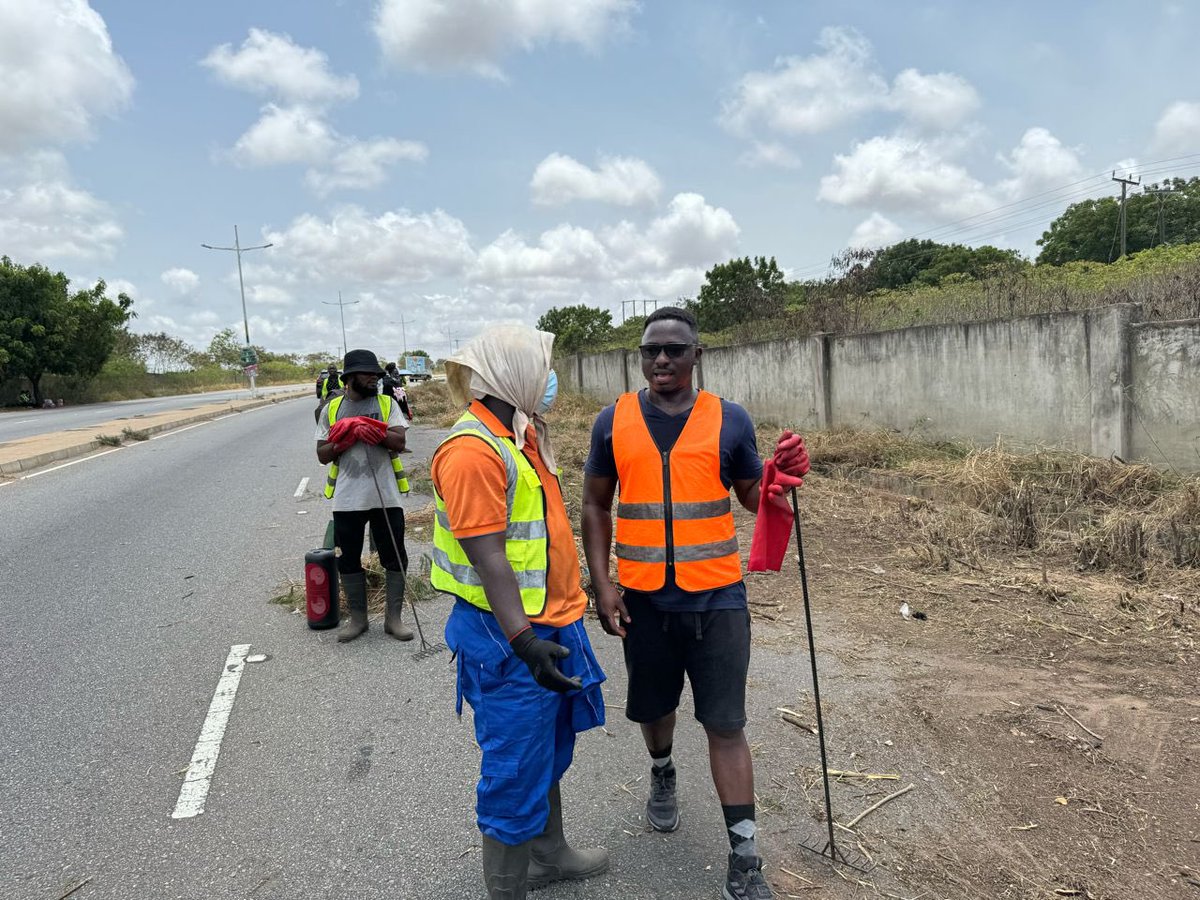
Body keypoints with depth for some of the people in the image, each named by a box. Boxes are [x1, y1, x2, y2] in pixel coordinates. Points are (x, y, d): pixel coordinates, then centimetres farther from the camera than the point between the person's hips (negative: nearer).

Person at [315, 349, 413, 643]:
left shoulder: (387, 404, 2)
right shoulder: (331, 409, 4)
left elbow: (399, 442, -10)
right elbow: (323, 455, 2)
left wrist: (367, 428, -22)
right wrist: (350, 435, -13)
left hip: (385, 496, -1)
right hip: (347, 499, 1)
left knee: (395, 559, 5)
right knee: (348, 561, 11)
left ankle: (393, 618, 18)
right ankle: (357, 618, 26)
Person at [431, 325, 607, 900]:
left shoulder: (520, 434, 10)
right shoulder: (473, 449, -21)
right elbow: (486, 555, -25)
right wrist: (522, 641, -28)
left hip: (550, 623, 10)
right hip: (511, 636, -10)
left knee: (547, 750, 24)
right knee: (515, 769, 4)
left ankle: (548, 854, 43)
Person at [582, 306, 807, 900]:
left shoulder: (729, 420, -3)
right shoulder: (614, 421, -1)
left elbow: (754, 496, 7)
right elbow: (595, 506, 4)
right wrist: (602, 584, -4)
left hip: (717, 598, -1)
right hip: (643, 598, 2)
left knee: (726, 725, 1)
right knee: (653, 705, 21)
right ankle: (662, 775, 52)